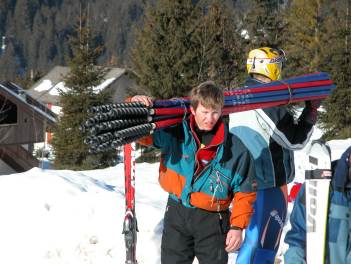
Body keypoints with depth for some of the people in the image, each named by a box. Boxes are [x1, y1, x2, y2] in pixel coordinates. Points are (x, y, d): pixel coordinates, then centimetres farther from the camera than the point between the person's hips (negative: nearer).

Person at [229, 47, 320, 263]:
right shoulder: (271, 103, -19)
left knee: (251, 241, 17)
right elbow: (296, 140, -13)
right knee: (265, 245, -2)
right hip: (270, 185, -8)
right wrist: (311, 110, -5)